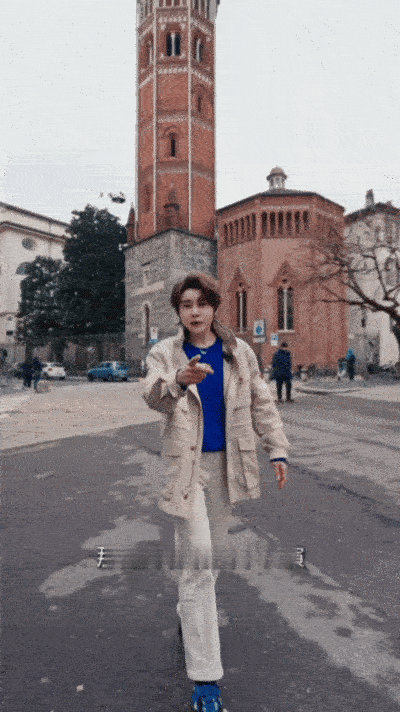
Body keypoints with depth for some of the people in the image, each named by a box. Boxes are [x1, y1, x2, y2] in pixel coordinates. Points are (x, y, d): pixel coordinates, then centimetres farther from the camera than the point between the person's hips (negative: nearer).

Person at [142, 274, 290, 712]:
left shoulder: (239, 352, 3)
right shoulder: (164, 354, -4)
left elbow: (261, 403, 8)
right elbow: (153, 396, -23)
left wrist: (277, 450, 2)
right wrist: (179, 380, -44)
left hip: (228, 463, 3)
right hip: (186, 465, -3)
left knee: (211, 554, 17)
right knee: (198, 560, -6)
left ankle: (188, 614, 46)